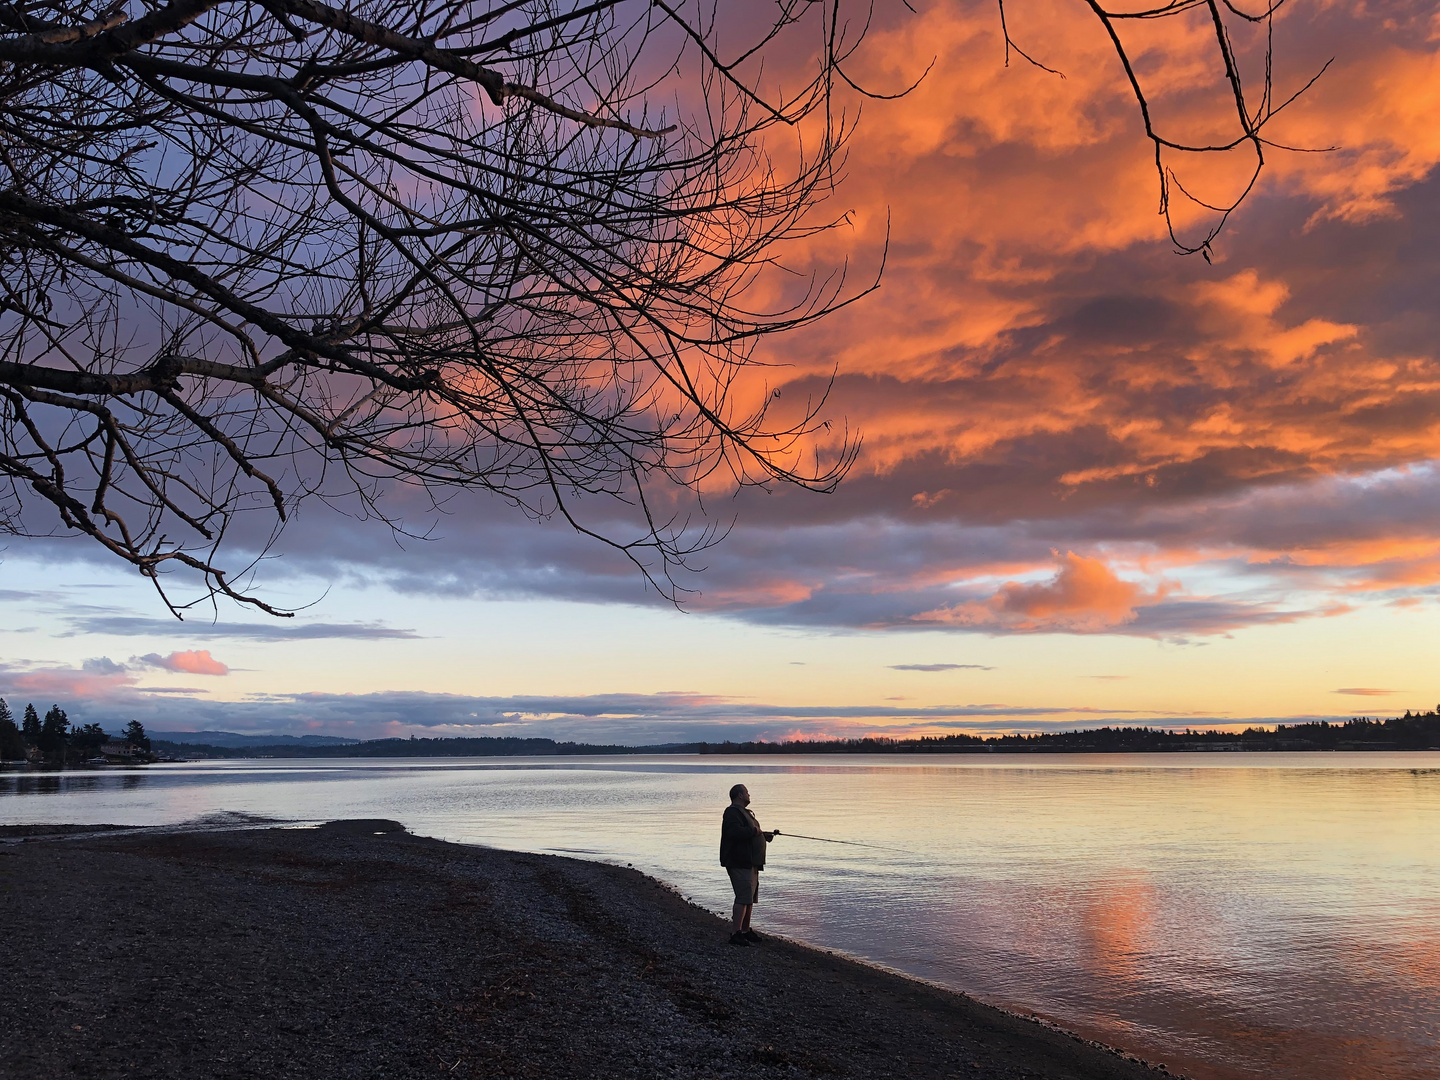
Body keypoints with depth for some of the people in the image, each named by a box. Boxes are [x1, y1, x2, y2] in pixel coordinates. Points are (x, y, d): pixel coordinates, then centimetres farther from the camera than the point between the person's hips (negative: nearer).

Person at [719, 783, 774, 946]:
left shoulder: (743, 812, 23)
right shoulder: (732, 812, -13)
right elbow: (735, 832, -29)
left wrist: (764, 835, 17)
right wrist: (754, 830, -17)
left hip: (750, 862, 11)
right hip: (739, 863, -11)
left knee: (750, 898, 15)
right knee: (743, 897, -15)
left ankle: (745, 930, 24)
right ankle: (735, 933, -16)